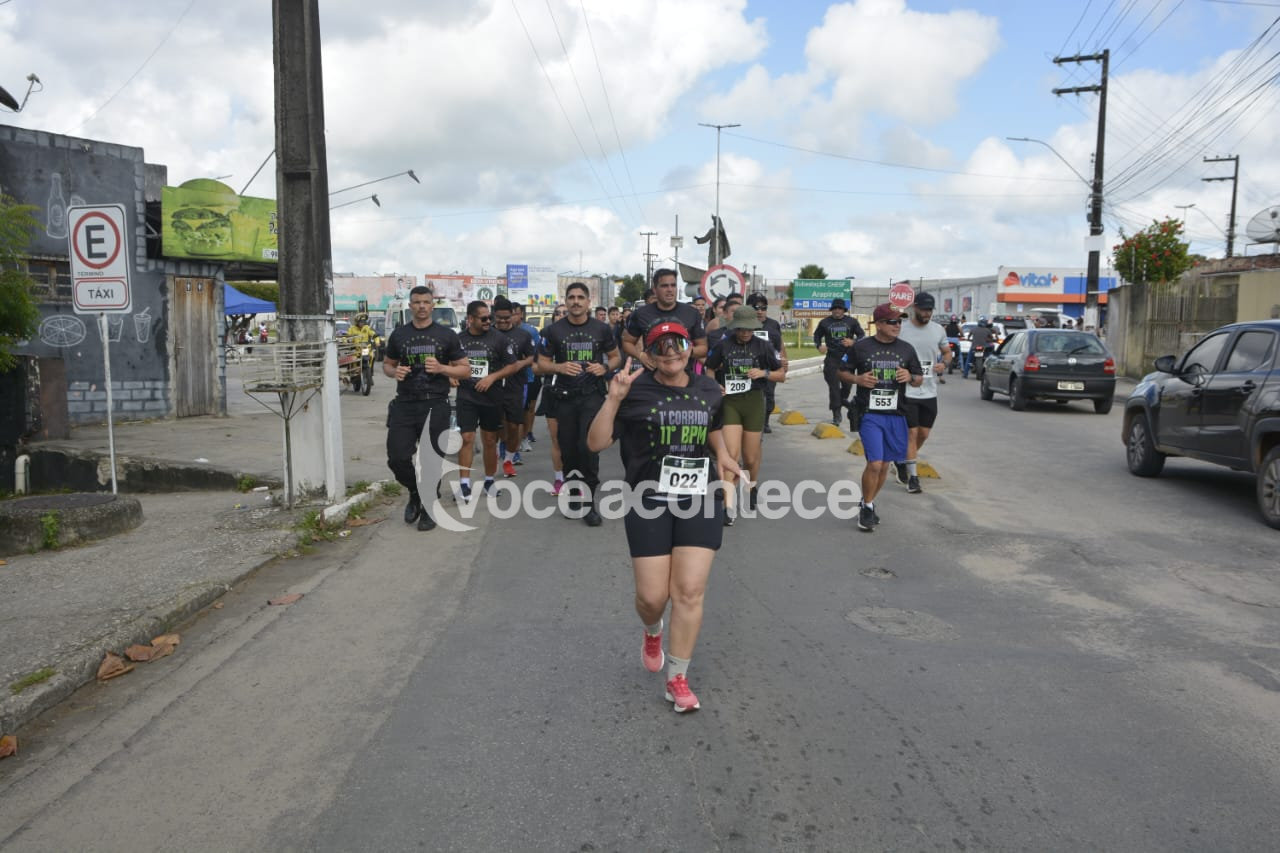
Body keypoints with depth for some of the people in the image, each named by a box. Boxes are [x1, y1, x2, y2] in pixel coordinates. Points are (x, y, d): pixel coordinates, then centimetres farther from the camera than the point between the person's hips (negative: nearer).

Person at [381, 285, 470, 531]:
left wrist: (441, 368, -15)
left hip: (435, 406, -1)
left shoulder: (446, 335, 2)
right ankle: (415, 492, 25)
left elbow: (465, 369, 3)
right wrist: (394, 372, -6)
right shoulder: (398, 334, 7)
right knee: (397, 458, -4)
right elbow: (386, 364, 18)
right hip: (404, 405, 2)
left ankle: (428, 508, 22)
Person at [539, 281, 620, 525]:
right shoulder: (554, 330, 2)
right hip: (565, 396, 2)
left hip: (592, 395, -2)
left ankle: (588, 503, -6)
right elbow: (542, 364, 5)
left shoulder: (601, 329, 2)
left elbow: (615, 357, 13)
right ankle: (572, 495, 27)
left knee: (588, 446, -15)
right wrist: (560, 367, -15)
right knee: (568, 449, 9)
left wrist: (605, 368, -9)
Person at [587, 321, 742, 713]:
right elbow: (596, 443, -10)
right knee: (652, 596, 0)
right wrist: (614, 398, -22)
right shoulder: (635, 391, -6)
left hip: (700, 502, 2)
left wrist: (722, 456, 10)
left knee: (689, 592, -4)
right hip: (649, 504, -2)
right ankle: (652, 632, 38)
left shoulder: (708, 389, 7)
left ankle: (677, 678, 11)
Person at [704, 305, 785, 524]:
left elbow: (782, 375, 6)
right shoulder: (723, 345, 1)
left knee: (751, 457, 9)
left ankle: (752, 487, 42)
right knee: (730, 454, -13)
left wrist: (764, 373, -13)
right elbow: (709, 370, 13)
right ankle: (729, 507, -13)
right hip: (729, 402, 0)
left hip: (754, 402, 1)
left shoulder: (763, 346, 0)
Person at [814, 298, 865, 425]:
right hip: (831, 359, -1)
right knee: (834, 387, -6)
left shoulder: (852, 321, 5)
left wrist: (853, 342, -13)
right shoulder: (825, 322, 7)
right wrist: (819, 346, -2)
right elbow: (817, 335, 19)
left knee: (847, 385, 6)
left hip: (848, 358, 1)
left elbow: (862, 335, 8)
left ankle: (839, 407, 31)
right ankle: (836, 414, -2)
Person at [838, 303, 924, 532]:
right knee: (875, 463, -13)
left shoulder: (907, 349, 7)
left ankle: (870, 503, 32)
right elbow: (842, 371, 7)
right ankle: (866, 507, 7)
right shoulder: (861, 347, -1)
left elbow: (920, 380, 15)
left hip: (895, 416, 4)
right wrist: (857, 379, -13)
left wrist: (910, 377, -8)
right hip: (869, 414, -4)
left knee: (884, 465, 12)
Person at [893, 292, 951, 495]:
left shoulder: (938, 330, 5)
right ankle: (913, 476, 6)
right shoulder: (901, 330, -7)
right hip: (907, 392, -5)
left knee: (923, 434, 11)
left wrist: (944, 364, -4)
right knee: (912, 433, -3)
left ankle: (902, 461, 35)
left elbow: (947, 352, 17)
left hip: (930, 392, 5)